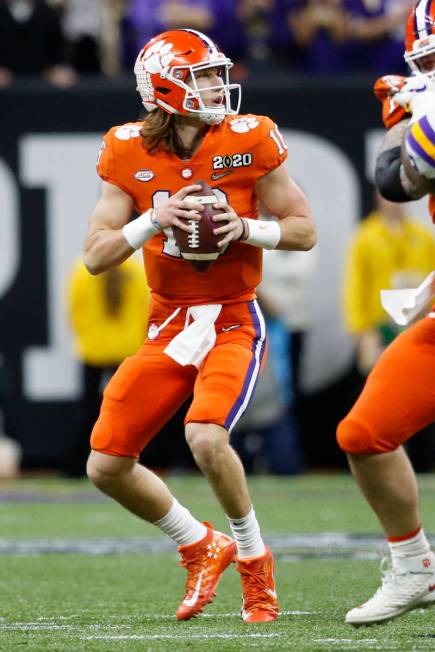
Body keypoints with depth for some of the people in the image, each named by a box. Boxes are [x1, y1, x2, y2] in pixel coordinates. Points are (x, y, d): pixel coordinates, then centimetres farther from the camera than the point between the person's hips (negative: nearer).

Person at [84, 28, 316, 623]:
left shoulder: (248, 141, -8)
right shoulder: (130, 154, -3)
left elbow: (304, 231, 0)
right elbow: (96, 257, -3)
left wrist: (246, 228, -18)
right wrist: (155, 220, -18)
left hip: (233, 323, -4)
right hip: (168, 326, 4)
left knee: (206, 438, -29)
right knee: (106, 466, -2)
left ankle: (254, 558, -4)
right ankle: (202, 548, 20)